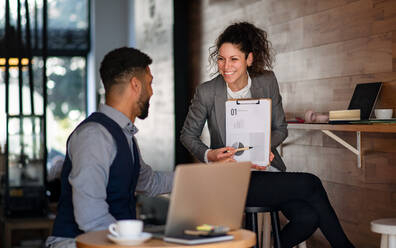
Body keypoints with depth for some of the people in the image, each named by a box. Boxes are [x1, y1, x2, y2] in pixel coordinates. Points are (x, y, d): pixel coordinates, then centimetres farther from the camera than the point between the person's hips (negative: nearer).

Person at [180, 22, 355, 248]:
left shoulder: (267, 82, 0)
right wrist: (209, 155, -15)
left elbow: (281, 129, 8)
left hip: (266, 170, 4)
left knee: (308, 217, -21)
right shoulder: (207, 92, -8)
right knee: (311, 184, -20)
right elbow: (188, 135, 4)